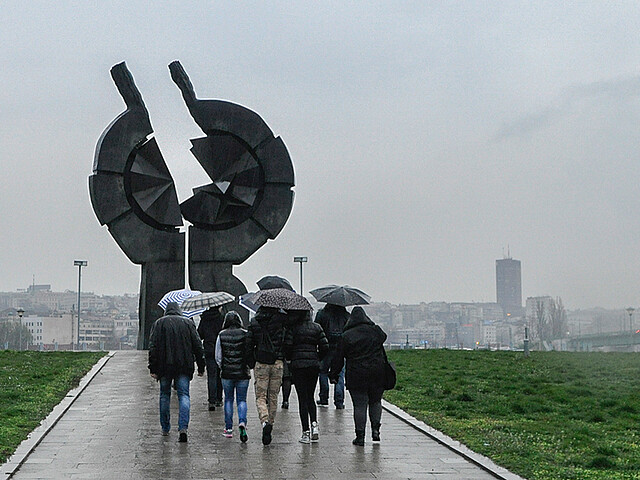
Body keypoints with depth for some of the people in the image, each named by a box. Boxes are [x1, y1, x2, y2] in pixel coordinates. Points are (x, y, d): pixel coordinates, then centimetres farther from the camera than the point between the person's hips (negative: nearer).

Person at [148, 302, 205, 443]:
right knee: (184, 395, -1)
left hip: (164, 366, 0)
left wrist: (153, 368, -3)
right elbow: (198, 346, 6)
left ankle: (165, 428, 22)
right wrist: (201, 367, 10)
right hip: (184, 366, 0)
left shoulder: (159, 323, 4)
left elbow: (153, 347, -3)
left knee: (164, 395, 14)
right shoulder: (188, 323, 8)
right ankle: (183, 427, -18)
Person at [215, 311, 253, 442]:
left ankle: (228, 428, 16)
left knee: (228, 400, 14)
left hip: (226, 373, 1)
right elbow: (251, 353, -5)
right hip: (242, 373, -1)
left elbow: (218, 357, 3)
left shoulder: (221, 335, -1)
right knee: (242, 400, 8)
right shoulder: (245, 334, -5)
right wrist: (249, 367, 11)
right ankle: (242, 422, -17)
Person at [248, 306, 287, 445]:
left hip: (261, 364, -1)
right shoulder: (281, 319, -4)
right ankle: (271, 423, 20)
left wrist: (250, 363, 14)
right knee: (273, 397, 15)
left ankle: (265, 422, -20)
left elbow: (250, 343, 3)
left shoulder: (254, 322, -1)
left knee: (260, 397, 2)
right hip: (278, 363, 1)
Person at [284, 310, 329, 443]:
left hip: (298, 366, -3)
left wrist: (290, 358, 9)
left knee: (302, 399, 1)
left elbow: (287, 346, -10)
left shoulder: (292, 328, -5)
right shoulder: (317, 328, 4)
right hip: (314, 365, 3)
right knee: (310, 397, 18)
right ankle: (314, 424, -1)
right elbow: (325, 347, 1)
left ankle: (306, 432, 0)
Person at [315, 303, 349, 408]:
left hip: (326, 348, -1)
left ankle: (324, 399, 15)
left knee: (323, 372, 13)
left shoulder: (322, 313, -3)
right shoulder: (346, 315, 4)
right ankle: (339, 401, 0)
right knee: (340, 374, 5)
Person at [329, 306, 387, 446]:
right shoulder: (375, 331, 3)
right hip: (377, 373, 2)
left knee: (359, 405, 2)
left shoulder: (346, 336, -3)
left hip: (356, 375, -2)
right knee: (375, 402, 18)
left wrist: (333, 375, 8)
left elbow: (338, 358, 0)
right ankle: (375, 429, 8)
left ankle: (360, 436, 4)